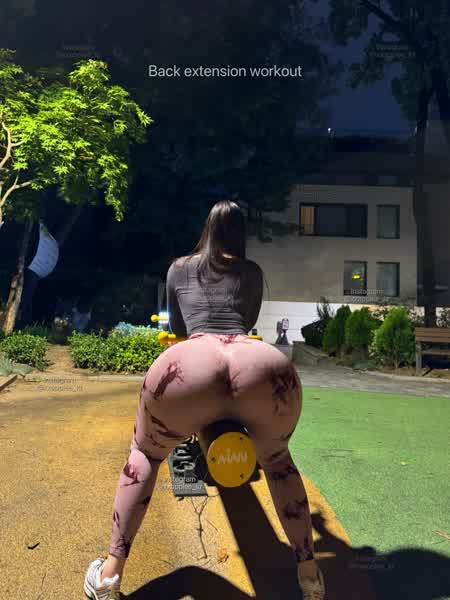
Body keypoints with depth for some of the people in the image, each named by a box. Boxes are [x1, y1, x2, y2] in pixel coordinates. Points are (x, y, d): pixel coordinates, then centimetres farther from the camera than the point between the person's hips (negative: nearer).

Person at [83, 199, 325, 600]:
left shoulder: (179, 268, 33)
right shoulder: (254, 272, 34)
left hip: (188, 365, -1)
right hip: (268, 367, 2)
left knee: (145, 453, 31)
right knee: (277, 460, 34)